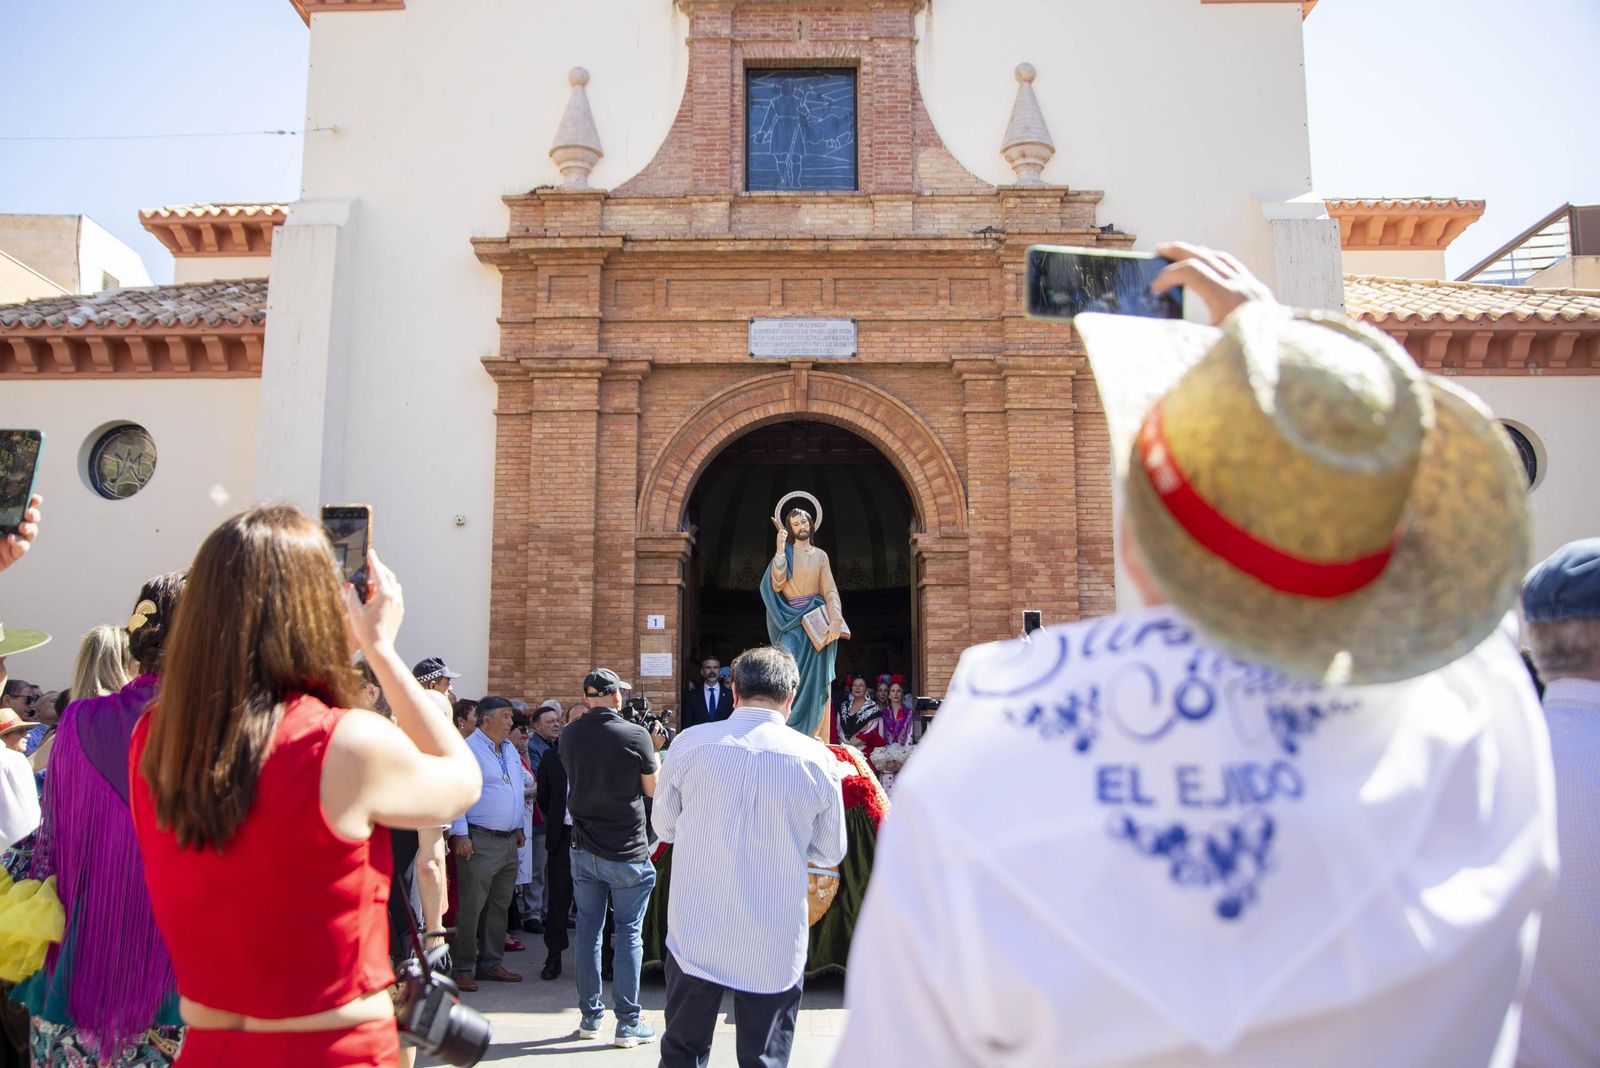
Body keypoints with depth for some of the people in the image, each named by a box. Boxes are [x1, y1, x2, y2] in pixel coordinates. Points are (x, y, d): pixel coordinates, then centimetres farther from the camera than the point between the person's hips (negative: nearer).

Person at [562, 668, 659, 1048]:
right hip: (627, 852, -4)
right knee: (628, 934, 4)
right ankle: (627, 1023, 8)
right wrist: (654, 750, 10)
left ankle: (590, 1017, 21)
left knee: (588, 930, 12)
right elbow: (652, 788, -4)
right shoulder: (635, 735, -13)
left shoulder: (569, 735, -1)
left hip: (584, 849, 4)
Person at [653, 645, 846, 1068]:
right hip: (775, 949, 0)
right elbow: (830, 853, 4)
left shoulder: (690, 743, -7)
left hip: (696, 938, 1)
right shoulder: (817, 759, -7)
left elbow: (663, 826, 7)